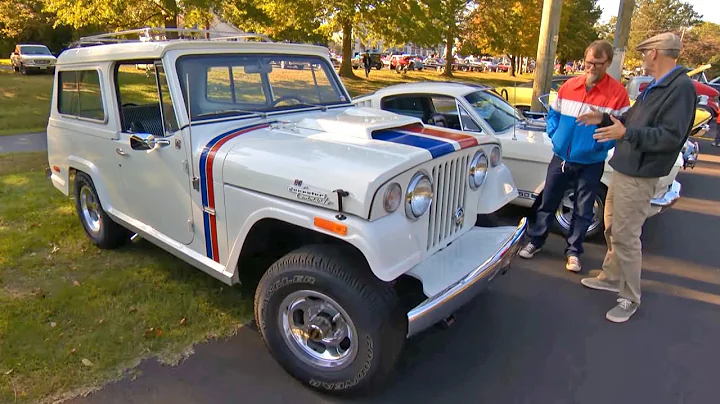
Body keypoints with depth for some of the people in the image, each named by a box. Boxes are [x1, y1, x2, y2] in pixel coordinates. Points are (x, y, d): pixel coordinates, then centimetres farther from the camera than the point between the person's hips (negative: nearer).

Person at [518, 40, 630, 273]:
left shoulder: (618, 93, -10)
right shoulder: (569, 86, 0)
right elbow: (554, 112, 12)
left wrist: (601, 144, -20)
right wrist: (553, 134, -1)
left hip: (591, 164, -2)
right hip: (560, 158, 3)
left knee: (583, 210, 9)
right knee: (548, 202, 12)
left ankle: (573, 251, 24)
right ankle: (536, 241, 28)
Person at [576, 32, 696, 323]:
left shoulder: (681, 87, -16)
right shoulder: (655, 87, 15)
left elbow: (672, 136, -23)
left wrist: (627, 133, -28)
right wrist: (603, 119, 11)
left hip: (639, 176, -10)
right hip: (623, 169, 10)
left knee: (626, 236, -5)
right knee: (612, 228, 19)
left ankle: (630, 299, 8)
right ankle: (611, 277, 35)